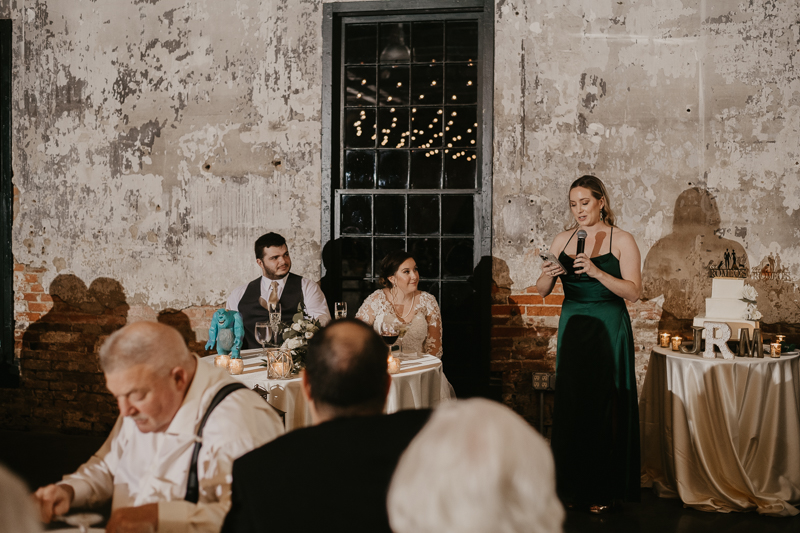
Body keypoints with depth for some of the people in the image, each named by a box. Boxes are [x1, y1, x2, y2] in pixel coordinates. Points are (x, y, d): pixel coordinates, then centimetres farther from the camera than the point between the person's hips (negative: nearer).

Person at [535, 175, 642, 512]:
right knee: (570, 405, 3)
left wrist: (596, 272, -23)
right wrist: (547, 275, -15)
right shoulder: (562, 240, 9)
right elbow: (542, 291, 7)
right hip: (572, 327, 4)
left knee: (604, 406, -2)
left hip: (609, 330, -3)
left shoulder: (621, 240, -2)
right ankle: (572, 487, 14)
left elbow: (633, 292, -11)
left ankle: (604, 490, 9)